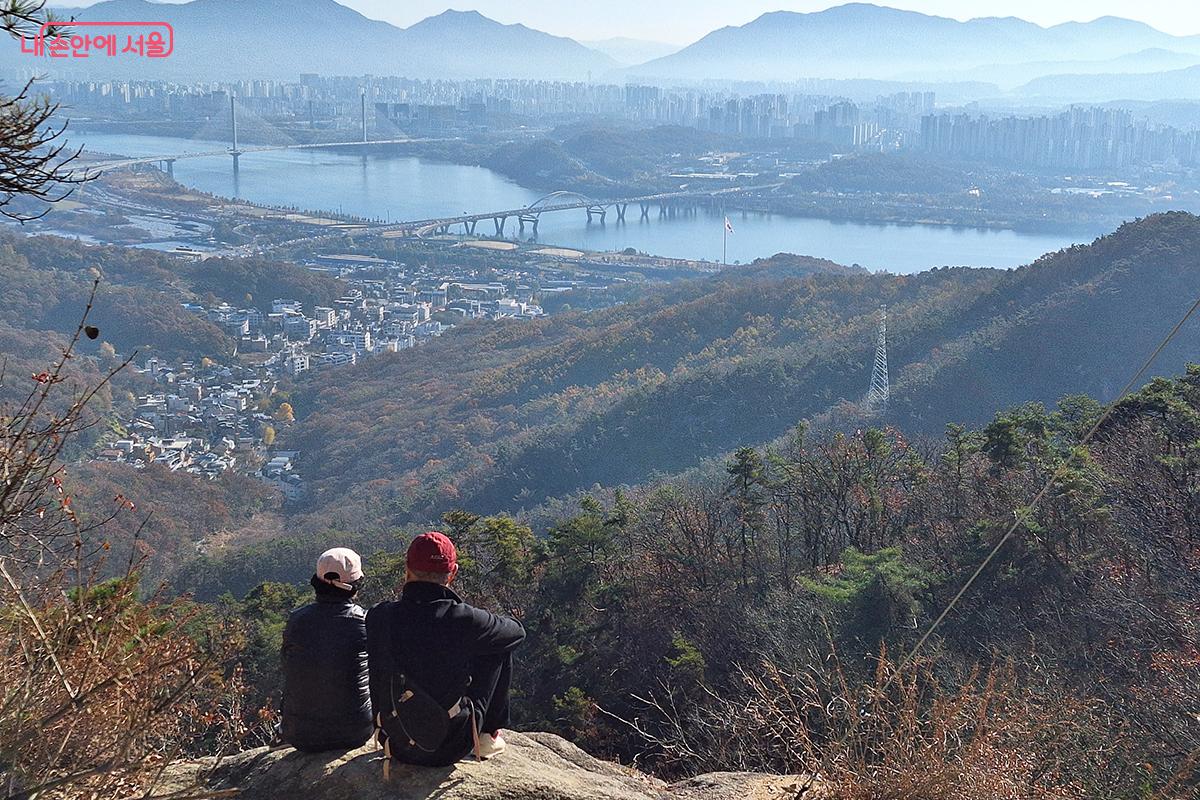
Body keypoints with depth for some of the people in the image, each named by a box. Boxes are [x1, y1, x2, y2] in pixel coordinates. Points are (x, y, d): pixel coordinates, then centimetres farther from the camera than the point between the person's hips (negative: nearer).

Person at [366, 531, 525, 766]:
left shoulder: (377, 617, -12)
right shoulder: (462, 619, -20)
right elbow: (517, 631, 0)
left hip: (395, 746, 3)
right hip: (449, 749, -3)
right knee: (499, 648, 11)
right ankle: (487, 736, 24)